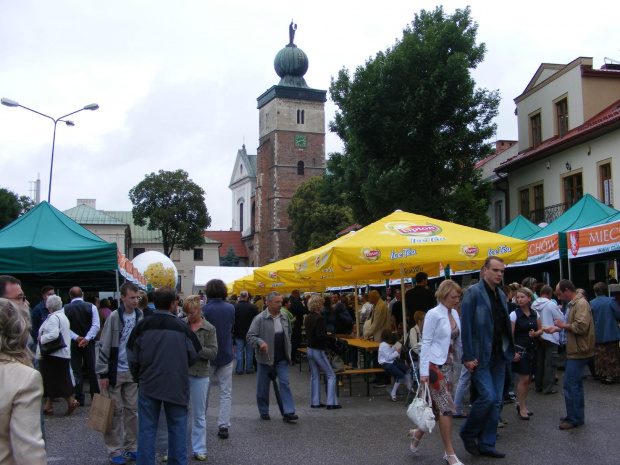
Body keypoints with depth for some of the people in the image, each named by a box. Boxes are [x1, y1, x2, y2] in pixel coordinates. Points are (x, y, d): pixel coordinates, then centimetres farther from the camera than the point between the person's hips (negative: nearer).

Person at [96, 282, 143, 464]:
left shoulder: (140, 316, 1)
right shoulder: (114, 317, -12)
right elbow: (104, 346, -10)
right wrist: (103, 374, -11)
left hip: (133, 372, 4)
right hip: (115, 372, -4)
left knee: (132, 410, 10)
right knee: (115, 411, 3)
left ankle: (131, 447, 20)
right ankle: (114, 450, 13)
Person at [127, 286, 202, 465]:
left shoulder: (142, 325, -6)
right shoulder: (182, 327, -8)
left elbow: (133, 358, 0)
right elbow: (195, 356, 0)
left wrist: (138, 378, 17)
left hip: (148, 385, 0)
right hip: (177, 386, 0)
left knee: (147, 430, 9)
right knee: (177, 430, 12)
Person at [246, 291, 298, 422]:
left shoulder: (284, 317, 7)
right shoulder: (259, 318, -11)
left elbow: (289, 333, 21)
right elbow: (250, 336, -13)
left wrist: (288, 351, 15)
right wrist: (260, 342, -30)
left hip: (282, 358, 4)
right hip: (265, 358, -3)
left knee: (285, 383, -3)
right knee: (263, 386, 7)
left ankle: (288, 412, -3)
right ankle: (264, 412, 23)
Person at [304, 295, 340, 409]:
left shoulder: (308, 318, 6)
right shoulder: (318, 318, -19)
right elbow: (321, 336, -25)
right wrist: (333, 338, -10)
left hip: (310, 349, 8)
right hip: (318, 351, -8)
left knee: (315, 376, 15)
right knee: (331, 376, 1)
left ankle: (315, 402, 17)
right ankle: (331, 403, -1)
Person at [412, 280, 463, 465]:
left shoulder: (454, 314, 10)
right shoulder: (433, 314, -11)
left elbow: (457, 341, 16)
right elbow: (426, 342, -13)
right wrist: (423, 371, -16)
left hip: (447, 365, 7)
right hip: (434, 365, -7)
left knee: (438, 407, 11)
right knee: (446, 407, -7)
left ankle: (418, 433, 33)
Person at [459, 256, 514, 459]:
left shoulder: (501, 295, 13)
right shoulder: (473, 292, -10)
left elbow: (505, 325, 18)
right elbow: (466, 326, -14)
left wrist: (509, 351, 8)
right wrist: (468, 357, -18)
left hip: (498, 356, 8)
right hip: (480, 356, -7)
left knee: (496, 401, 9)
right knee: (488, 396, -13)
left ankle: (487, 444, 19)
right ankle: (468, 433, 10)